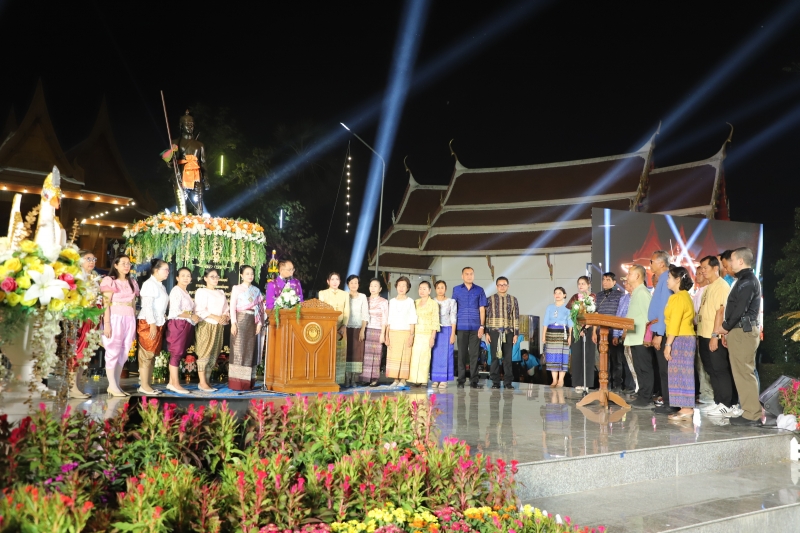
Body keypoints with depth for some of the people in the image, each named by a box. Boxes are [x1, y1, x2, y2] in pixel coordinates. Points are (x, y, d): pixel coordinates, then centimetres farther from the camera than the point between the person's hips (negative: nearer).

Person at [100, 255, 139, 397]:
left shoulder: (132, 282, 17)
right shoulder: (110, 280, 0)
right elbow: (106, 304, -8)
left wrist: (134, 323, 11)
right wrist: (107, 323, -16)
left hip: (130, 319, 6)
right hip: (115, 318, -6)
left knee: (124, 353, 4)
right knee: (113, 351, -4)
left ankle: (117, 384, 9)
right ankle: (112, 385, -1)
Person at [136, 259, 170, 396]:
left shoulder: (161, 286, 17)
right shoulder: (150, 284, -10)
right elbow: (147, 306, -18)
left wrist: (163, 319, 10)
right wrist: (152, 324, -21)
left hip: (158, 324, 9)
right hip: (148, 324, -9)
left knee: (153, 355, 10)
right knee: (146, 355, -5)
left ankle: (147, 384, 14)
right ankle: (144, 386, -2)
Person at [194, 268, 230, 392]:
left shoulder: (221, 293, 19)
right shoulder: (201, 291, -1)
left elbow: (227, 309, 16)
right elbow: (199, 310, -12)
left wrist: (225, 317, -7)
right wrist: (215, 317, -19)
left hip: (219, 327, 6)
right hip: (206, 325, -6)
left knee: (213, 354, 6)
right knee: (205, 353, -8)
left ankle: (207, 381, 11)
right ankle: (202, 383, -6)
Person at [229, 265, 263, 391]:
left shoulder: (256, 290, 15)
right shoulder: (236, 288, 4)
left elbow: (259, 308, 12)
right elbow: (232, 307, -2)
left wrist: (259, 323, 2)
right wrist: (233, 323, -12)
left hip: (252, 321, 4)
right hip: (240, 320, -4)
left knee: (250, 350, 4)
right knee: (239, 350, -6)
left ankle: (247, 382, 7)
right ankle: (236, 382, -4)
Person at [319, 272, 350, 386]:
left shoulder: (345, 294, 13)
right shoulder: (323, 293, 7)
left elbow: (347, 312, 6)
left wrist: (344, 326, -8)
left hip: (341, 327, 2)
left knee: (340, 353, -1)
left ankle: (338, 379, 1)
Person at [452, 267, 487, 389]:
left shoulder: (479, 290, 7)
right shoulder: (456, 290, 8)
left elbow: (482, 309, 6)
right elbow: (454, 309, 9)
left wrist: (482, 326, -1)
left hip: (475, 327, 0)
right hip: (461, 327, 0)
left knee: (474, 354, 2)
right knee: (462, 354, 2)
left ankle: (474, 380, 9)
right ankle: (461, 380, 8)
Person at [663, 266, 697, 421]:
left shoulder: (678, 298, -13)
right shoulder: (685, 296, 18)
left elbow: (674, 323, -18)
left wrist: (668, 344, -17)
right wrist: (670, 343, 14)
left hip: (680, 340, -10)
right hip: (685, 339, 10)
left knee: (681, 374, -6)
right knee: (682, 374, 10)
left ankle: (686, 409, -3)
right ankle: (686, 408, 12)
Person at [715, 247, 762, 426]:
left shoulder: (748, 281, -13)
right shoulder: (744, 280, 19)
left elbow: (741, 309, -19)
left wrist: (726, 327, -8)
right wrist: (729, 330, 16)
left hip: (743, 331, -10)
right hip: (740, 331, 10)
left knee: (744, 373, -8)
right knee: (743, 372, 12)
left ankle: (752, 415, -4)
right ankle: (752, 411, 16)